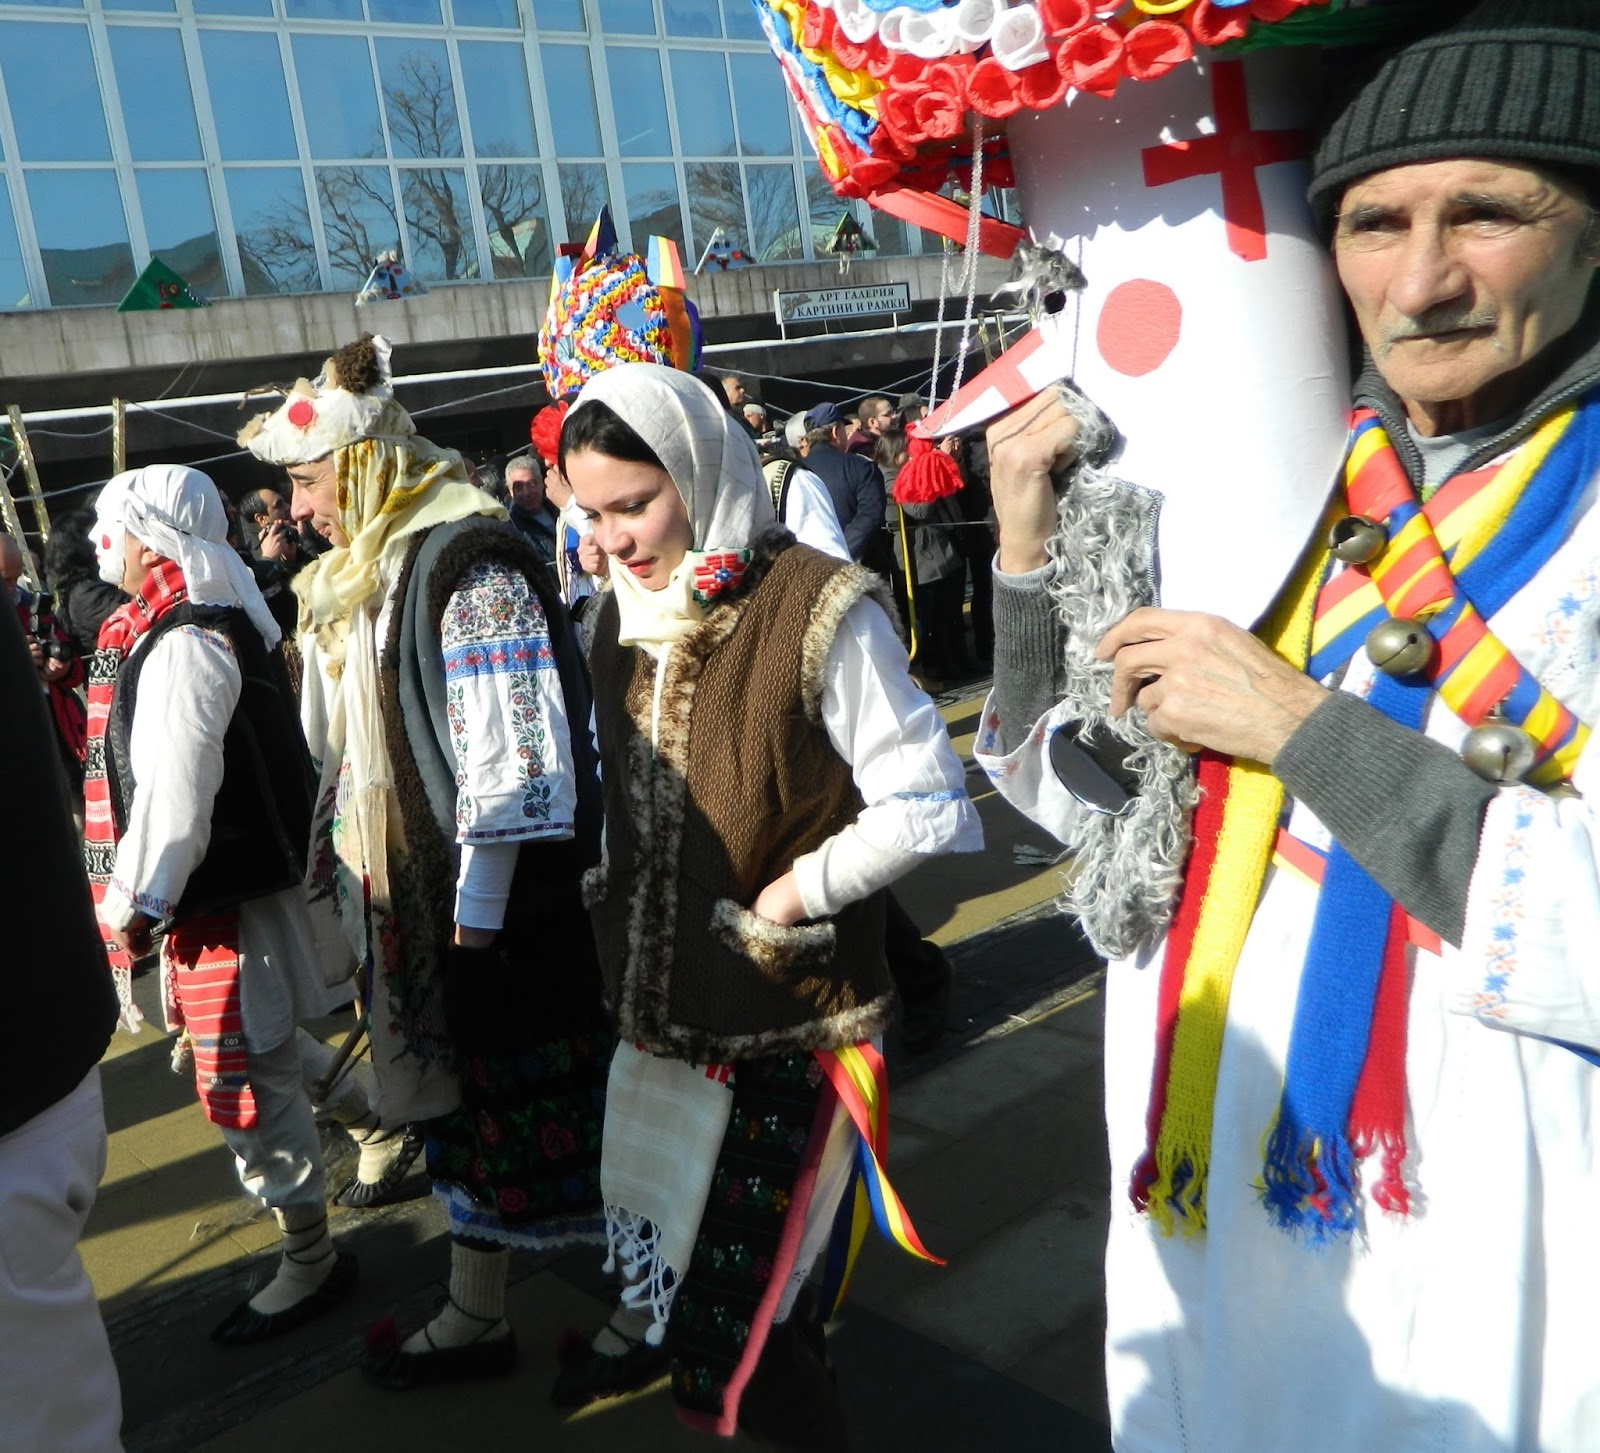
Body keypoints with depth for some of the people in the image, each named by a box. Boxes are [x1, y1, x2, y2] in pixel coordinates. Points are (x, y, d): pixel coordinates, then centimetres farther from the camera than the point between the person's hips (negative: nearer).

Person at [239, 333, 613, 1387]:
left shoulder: (468, 564, -17)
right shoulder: (362, 576, 12)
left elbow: (510, 757, -20)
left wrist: (477, 915, -18)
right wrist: (364, 877, 16)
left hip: (493, 903, -9)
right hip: (414, 899, 9)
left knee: (511, 1092, 4)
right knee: (460, 1094, 17)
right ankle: (473, 1316, 32)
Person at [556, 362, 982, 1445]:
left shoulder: (819, 612, -18)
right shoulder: (628, 613, 5)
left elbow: (926, 808, -17)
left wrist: (788, 897, -14)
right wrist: (619, 911, 10)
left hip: (786, 1028, -6)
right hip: (663, 1010, 6)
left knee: (742, 1328, 0)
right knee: (669, 1270, 20)